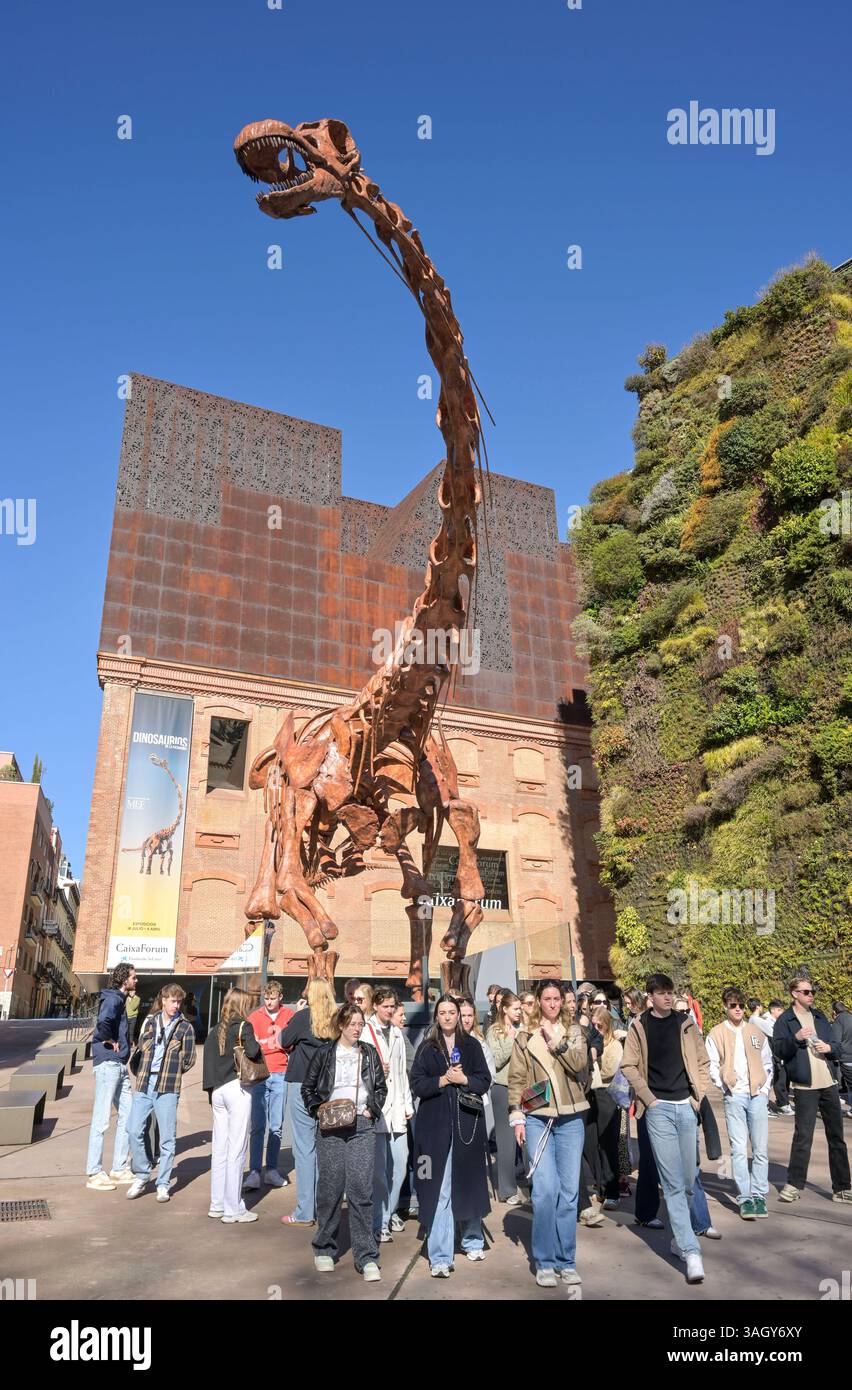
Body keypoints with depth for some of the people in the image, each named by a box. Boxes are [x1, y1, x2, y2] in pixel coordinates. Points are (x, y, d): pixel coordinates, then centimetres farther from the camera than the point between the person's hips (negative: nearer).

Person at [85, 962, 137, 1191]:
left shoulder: (120, 1000, 15)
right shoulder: (112, 999, -15)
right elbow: (103, 1022, -35)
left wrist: (124, 1042, 8)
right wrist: (109, 1040, -19)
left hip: (120, 1065, 10)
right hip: (108, 1063, -10)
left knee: (128, 1115, 12)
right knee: (101, 1120, -1)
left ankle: (119, 1169, 21)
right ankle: (94, 1174, 9)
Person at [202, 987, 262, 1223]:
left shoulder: (216, 1030, 12)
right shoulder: (243, 1026, -7)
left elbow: (208, 1060, 10)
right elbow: (253, 1052, -21)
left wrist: (211, 1091, 13)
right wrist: (256, 1045, 0)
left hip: (217, 1090, 7)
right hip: (237, 1089, -7)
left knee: (220, 1148, 13)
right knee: (236, 1149, -2)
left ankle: (217, 1205, 21)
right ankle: (233, 1210, 3)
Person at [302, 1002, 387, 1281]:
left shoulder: (369, 1054, 10)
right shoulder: (324, 1052, 4)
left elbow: (381, 1087, 15)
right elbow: (308, 1087, 9)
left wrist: (372, 1109, 0)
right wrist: (318, 1109, -6)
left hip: (362, 1127, 1)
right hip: (330, 1127, 0)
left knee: (361, 1190, -5)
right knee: (330, 1188, 5)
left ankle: (366, 1257, 2)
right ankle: (325, 1249, 23)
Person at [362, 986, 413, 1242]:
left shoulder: (397, 1033, 17)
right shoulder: (365, 1031, -4)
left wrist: (408, 1104, 18)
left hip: (396, 1108, 6)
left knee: (400, 1164, 8)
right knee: (379, 1167, -4)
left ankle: (390, 1211, 26)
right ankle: (379, 1222, 8)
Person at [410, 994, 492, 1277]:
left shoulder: (472, 1045, 6)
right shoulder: (427, 1047, 3)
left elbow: (485, 1081, 3)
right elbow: (417, 1084, -2)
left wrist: (464, 1079, -14)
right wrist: (442, 1080, -15)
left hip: (468, 1123, 1)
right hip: (436, 1124, -1)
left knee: (468, 1183, 12)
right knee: (439, 1189, -3)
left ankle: (473, 1240, 33)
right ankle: (440, 1257, 3)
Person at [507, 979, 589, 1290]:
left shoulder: (574, 1032, 8)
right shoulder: (525, 1037, 6)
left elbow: (579, 1064, -9)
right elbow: (516, 1079, 4)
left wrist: (556, 1040, -15)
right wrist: (517, 1117, -1)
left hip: (570, 1118, 1)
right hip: (537, 1118, -1)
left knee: (569, 1191, 5)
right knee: (545, 1189, -6)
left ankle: (566, 1261, 18)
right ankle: (545, 1262, 7)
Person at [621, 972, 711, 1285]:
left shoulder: (686, 1023, 7)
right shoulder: (639, 1027, 0)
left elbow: (703, 1061, 12)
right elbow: (628, 1066, 0)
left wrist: (699, 1094, 2)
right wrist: (648, 1098, -6)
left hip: (687, 1106, 3)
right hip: (658, 1109, -3)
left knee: (688, 1180, 9)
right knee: (673, 1182, -6)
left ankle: (679, 1235, 29)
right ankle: (691, 1251, -3)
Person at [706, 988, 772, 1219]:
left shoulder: (756, 1031, 9)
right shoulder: (716, 1034, 2)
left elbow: (767, 1062, 14)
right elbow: (712, 1066, 2)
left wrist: (765, 1087, 5)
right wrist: (725, 1087, -7)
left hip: (758, 1095, 2)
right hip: (734, 1096, -2)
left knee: (761, 1148, 3)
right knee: (739, 1149, -3)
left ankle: (759, 1195, 13)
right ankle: (744, 1199, 3)